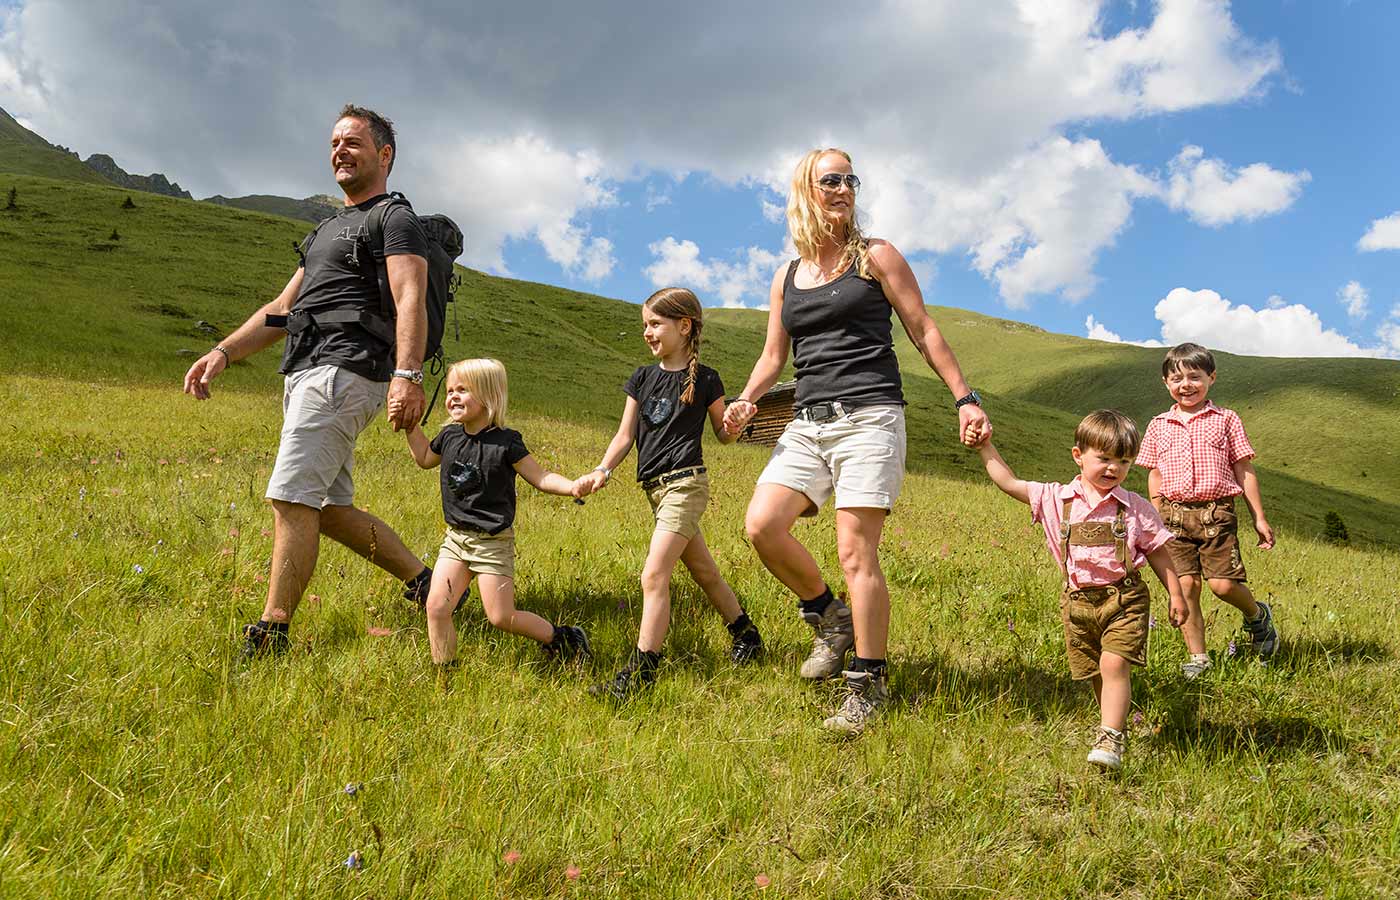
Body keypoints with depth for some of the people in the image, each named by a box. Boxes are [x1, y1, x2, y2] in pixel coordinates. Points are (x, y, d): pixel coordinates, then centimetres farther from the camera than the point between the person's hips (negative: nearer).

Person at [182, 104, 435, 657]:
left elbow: (410, 300, -16)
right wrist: (223, 352, 14)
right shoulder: (327, 231, 30)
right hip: (306, 375, 10)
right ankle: (423, 581, 17)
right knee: (329, 509, 9)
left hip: (343, 369, -10)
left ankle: (269, 636, -11)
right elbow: (281, 310, 28)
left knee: (291, 499, -14)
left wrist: (407, 375, -31)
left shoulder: (395, 221, 1)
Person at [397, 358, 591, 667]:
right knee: (436, 608, -1)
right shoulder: (449, 436, 4)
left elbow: (539, 477, -12)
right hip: (455, 538, 6)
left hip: (493, 542, -6)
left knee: (501, 617, -4)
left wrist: (571, 486, -30)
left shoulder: (505, 442, -14)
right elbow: (425, 459, 25)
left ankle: (561, 637, 18)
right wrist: (411, 425, 15)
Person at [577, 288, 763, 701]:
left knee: (654, 576, -15)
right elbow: (625, 435, 8)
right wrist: (602, 470, -7)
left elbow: (723, 435, 6)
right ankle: (746, 634, 35)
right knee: (704, 572, 17)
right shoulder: (643, 378, 10)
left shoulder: (704, 380, -4)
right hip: (656, 487, 7)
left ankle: (640, 671, -12)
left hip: (685, 483, -6)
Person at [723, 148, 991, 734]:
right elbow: (773, 356, 19)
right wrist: (746, 400, -1)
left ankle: (868, 686, 2)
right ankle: (829, 618, 12)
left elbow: (924, 333, 5)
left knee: (856, 553, -10)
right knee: (761, 524, -13)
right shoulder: (786, 278, 17)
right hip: (808, 423, 5)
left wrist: (964, 399, -1)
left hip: (870, 417, -4)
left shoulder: (876, 257, 6)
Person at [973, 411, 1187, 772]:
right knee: (1095, 674, 12)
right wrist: (986, 446, -2)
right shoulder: (1056, 499, 1)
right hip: (1079, 601, 3)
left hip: (1124, 598, -3)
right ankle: (1114, 721, 33)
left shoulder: (1135, 508, -1)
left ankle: (1109, 739, -15)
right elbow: (1009, 483, 1)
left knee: (1114, 664, -17)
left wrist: (1175, 595, 7)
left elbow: (1158, 552, 7)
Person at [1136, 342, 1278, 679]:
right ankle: (1198, 657, 10)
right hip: (1175, 515, 2)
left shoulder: (1225, 420, 5)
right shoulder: (1159, 426, 10)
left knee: (1222, 583, -10)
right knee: (1185, 585, -2)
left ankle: (1257, 615, 24)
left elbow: (1244, 471, 6)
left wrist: (1259, 518, 5)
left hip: (1216, 512, -2)